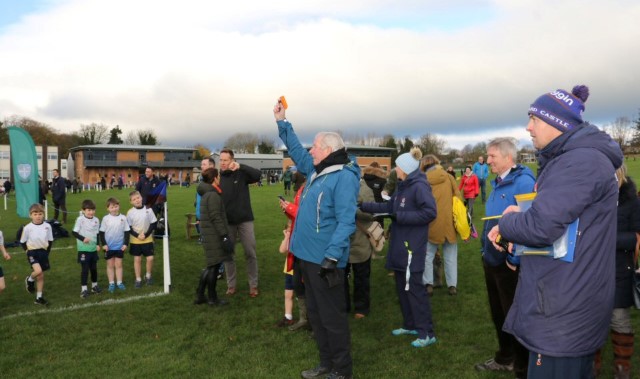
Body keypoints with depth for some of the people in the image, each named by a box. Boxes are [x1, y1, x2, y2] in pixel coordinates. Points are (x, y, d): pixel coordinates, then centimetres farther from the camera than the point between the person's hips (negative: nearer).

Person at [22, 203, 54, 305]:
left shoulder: (47, 226, -4)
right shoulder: (27, 228, -10)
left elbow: (50, 241, 7)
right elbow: (22, 242, 2)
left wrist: (47, 252, 4)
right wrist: (27, 251, -4)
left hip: (43, 252, 3)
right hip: (32, 252, -3)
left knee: (41, 276, 9)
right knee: (38, 271, -25)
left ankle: (39, 298, 19)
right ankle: (29, 280, 11)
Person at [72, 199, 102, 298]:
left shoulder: (96, 220, 3)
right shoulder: (80, 219, -12)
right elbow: (74, 233, -11)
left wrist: (98, 244, 2)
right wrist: (83, 238, -25)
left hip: (93, 248, 5)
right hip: (83, 249, -5)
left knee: (94, 268, 14)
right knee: (85, 269, -2)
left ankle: (94, 285, 30)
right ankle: (84, 289, 8)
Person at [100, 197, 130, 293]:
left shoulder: (123, 218, -4)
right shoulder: (106, 219, -6)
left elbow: (127, 231, 1)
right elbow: (102, 232, -1)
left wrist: (126, 244, -4)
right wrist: (104, 244, -8)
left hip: (120, 246, 0)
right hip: (109, 246, 0)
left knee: (118, 264, 8)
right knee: (110, 265, 9)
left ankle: (119, 282, 17)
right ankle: (111, 283, 16)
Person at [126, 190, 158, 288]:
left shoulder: (148, 209, -6)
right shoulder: (130, 212, -6)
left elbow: (153, 224, -2)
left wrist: (146, 234, -11)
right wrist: (137, 235, -15)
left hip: (148, 239, 0)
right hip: (135, 240, 0)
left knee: (150, 258, -2)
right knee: (137, 259, 7)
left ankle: (148, 276, 21)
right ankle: (138, 279, 18)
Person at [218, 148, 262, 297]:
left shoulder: (241, 174, -4)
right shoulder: (218, 177, 0)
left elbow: (258, 174, -20)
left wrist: (240, 166, -30)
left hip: (244, 220, -2)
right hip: (227, 222, 2)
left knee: (250, 253, 4)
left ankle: (253, 285, 16)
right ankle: (231, 285, 22)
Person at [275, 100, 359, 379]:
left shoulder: (344, 177, -16)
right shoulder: (316, 170, 12)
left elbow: (345, 221, -23)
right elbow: (296, 150, 29)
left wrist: (332, 257, -28)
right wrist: (282, 122, 30)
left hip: (325, 259, -10)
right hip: (308, 256, 10)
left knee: (332, 316, 1)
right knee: (316, 313, 18)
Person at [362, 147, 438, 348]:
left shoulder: (420, 186, -16)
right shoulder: (402, 186, 12)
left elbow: (430, 212, -24)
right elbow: (389, 206, 19)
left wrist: (400, 217, -21)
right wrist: (364, 206, 14)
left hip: (412, 246, -9)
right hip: (400, 245, 9)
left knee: (414, 288, -4)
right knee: (402, 287, 16)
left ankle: (427, 333, 6)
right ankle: (410, 325, 29)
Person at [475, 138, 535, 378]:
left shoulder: (523, 182, -19)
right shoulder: (497, 183, 9)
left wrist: (515, 260, -22)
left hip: (510, 264, -8)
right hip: (492, 260, 9)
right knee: (498, 313, 20)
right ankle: (505, 358, 39)